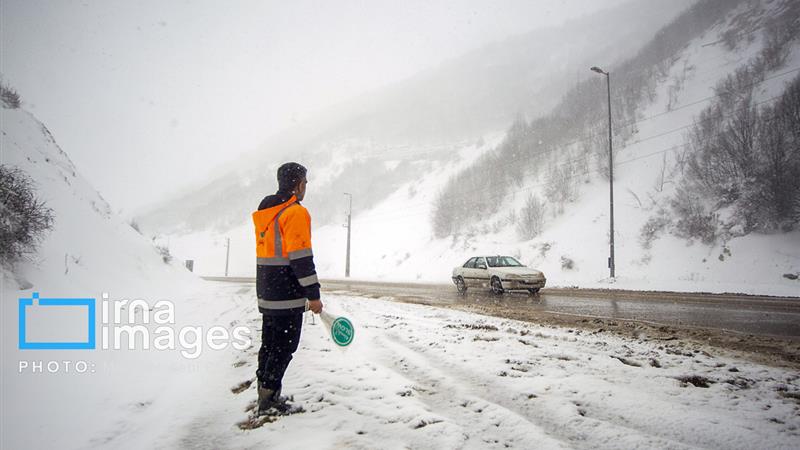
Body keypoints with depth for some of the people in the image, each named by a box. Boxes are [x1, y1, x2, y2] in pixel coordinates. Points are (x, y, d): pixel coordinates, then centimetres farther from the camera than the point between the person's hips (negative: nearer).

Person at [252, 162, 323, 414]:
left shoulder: (264, 212, 15)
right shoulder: (296, 213, -14)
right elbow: (301, 258, -20)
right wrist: (313, 294, -16)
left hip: (266, 294, 9)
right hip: (287, 297, -9)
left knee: (269, 344, 16)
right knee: (285, 346, 0)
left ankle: (265, 393, 24)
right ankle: (268, 397, 5)